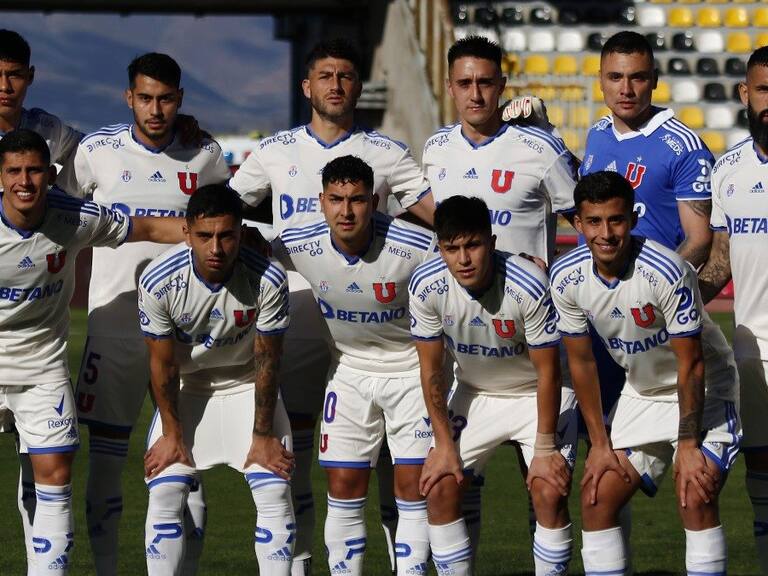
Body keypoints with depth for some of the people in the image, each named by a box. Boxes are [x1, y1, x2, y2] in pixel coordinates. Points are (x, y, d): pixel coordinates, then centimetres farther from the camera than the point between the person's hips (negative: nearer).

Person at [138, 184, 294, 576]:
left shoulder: (269, 280, -26)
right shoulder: (159, 281, -26)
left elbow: (266, 362, -16)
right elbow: (163, 364, -13)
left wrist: (263, 436, -11)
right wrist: (172, 433, -7)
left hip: (248, 386, 0)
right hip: (187, 387, 0)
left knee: (274, 492, -12)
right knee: (164, 493, -10)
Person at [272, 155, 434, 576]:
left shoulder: (415, 247, -26)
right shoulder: (296, 247, -19)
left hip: (412, 368, -2)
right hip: (349, 371, 2)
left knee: (413, 487, -4)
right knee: (343, 489, 2)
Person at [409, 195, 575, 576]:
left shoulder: (529, 286, -32)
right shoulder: (426, 286, -21)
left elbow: (548, 372, -20)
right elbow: (431, 370, -8)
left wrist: (545, 447, -17)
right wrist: (444, 444, -7)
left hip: (538, 395, -3)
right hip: (475, 394, 4)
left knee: (550, 494, -18)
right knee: (439, 488, -8)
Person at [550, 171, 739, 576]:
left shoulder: (666, 271, -30)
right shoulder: (566, 277, -14)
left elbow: (691, 365, -23)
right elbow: (581, 362, -1)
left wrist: (688, 445, -21)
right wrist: (599, 443, -1)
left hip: (703, 391, -6)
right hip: (640, 394, 6)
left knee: (695, 496, -23)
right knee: (596, 497, -1)